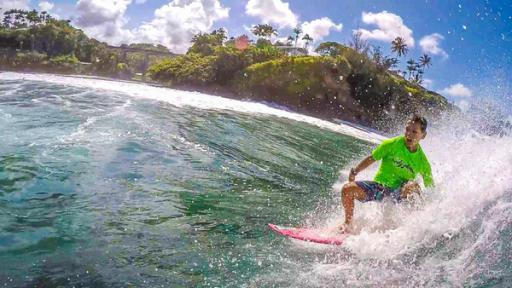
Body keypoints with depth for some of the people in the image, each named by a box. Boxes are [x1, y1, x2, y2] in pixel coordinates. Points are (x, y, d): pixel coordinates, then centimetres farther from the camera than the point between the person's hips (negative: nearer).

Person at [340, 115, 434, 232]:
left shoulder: (422, 161, -6)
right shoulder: (392, 144, -8)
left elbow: (431, 188, 3)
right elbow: (371, 159, 2)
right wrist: (354, 172, 3)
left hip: (398, 192, -1)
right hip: (378, 185, 1)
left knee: (412, 185, -35)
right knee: (347, 189, -20)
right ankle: (348, 223, 3)